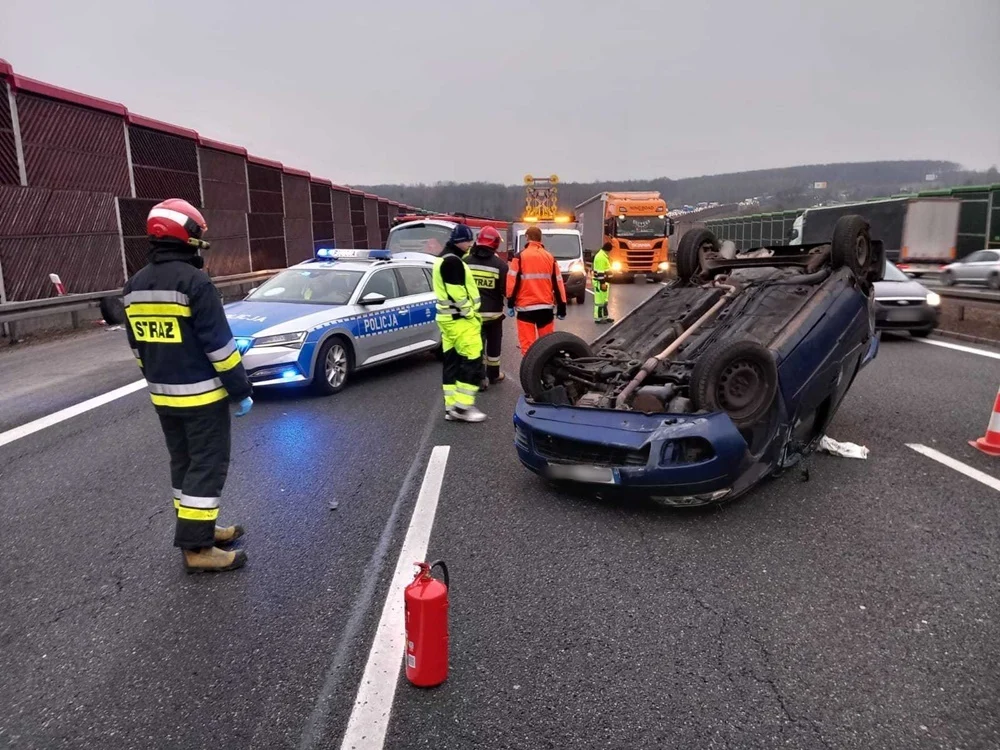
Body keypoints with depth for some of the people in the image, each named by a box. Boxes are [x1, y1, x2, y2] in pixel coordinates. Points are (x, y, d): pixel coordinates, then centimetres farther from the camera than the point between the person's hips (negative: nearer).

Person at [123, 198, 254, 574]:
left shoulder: (135, 285, 8)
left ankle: (198, 529, 29)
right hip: (201, 395, -8)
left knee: (183, 464, 17)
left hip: (163, 396, 8)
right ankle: (196, 547, 2)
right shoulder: (194, 282, -18)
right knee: (206, 466, -1)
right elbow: (219, 344, -19)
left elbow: (138, 346, 15)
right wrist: (242, 389, -12)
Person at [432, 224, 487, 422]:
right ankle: (462, 407, -6)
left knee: (452, 362, 11)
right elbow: (457, 293, -23)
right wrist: (470, 313, -14)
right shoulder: (453, 261, -16)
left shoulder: (443, 259, 18)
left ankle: (451, 407, 14)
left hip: (448, 318, 11)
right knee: (472, 361, -8)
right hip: (460, 319, -11)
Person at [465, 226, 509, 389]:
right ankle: (493, 375, 29)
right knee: (493, 344, 16)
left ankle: (480, 378, 2)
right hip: (493, 312, 0)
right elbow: (506, 289, -10)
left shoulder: (466, 262, -5)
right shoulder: (500, 264, -10)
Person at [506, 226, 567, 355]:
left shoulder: (520, 257, -6)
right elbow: (558, 283, 6)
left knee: (527, 343, -1)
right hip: (546, 307, 3)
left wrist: (510, 304, 0)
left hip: (525, 307, -3)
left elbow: (512, 282, -9)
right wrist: (561, 307, 11)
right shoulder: (550, 257, 5)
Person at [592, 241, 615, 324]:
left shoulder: (603, 256, 15)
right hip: (600, 283, -11)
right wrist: (602, 283, -23)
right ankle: (598, 318, 2)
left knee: (604, 300, 16)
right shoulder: (600, 257, -19)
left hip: (604, 282, 11)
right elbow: (600, 272, -23)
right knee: (599, 300, -4)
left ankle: (604, 317, 24)